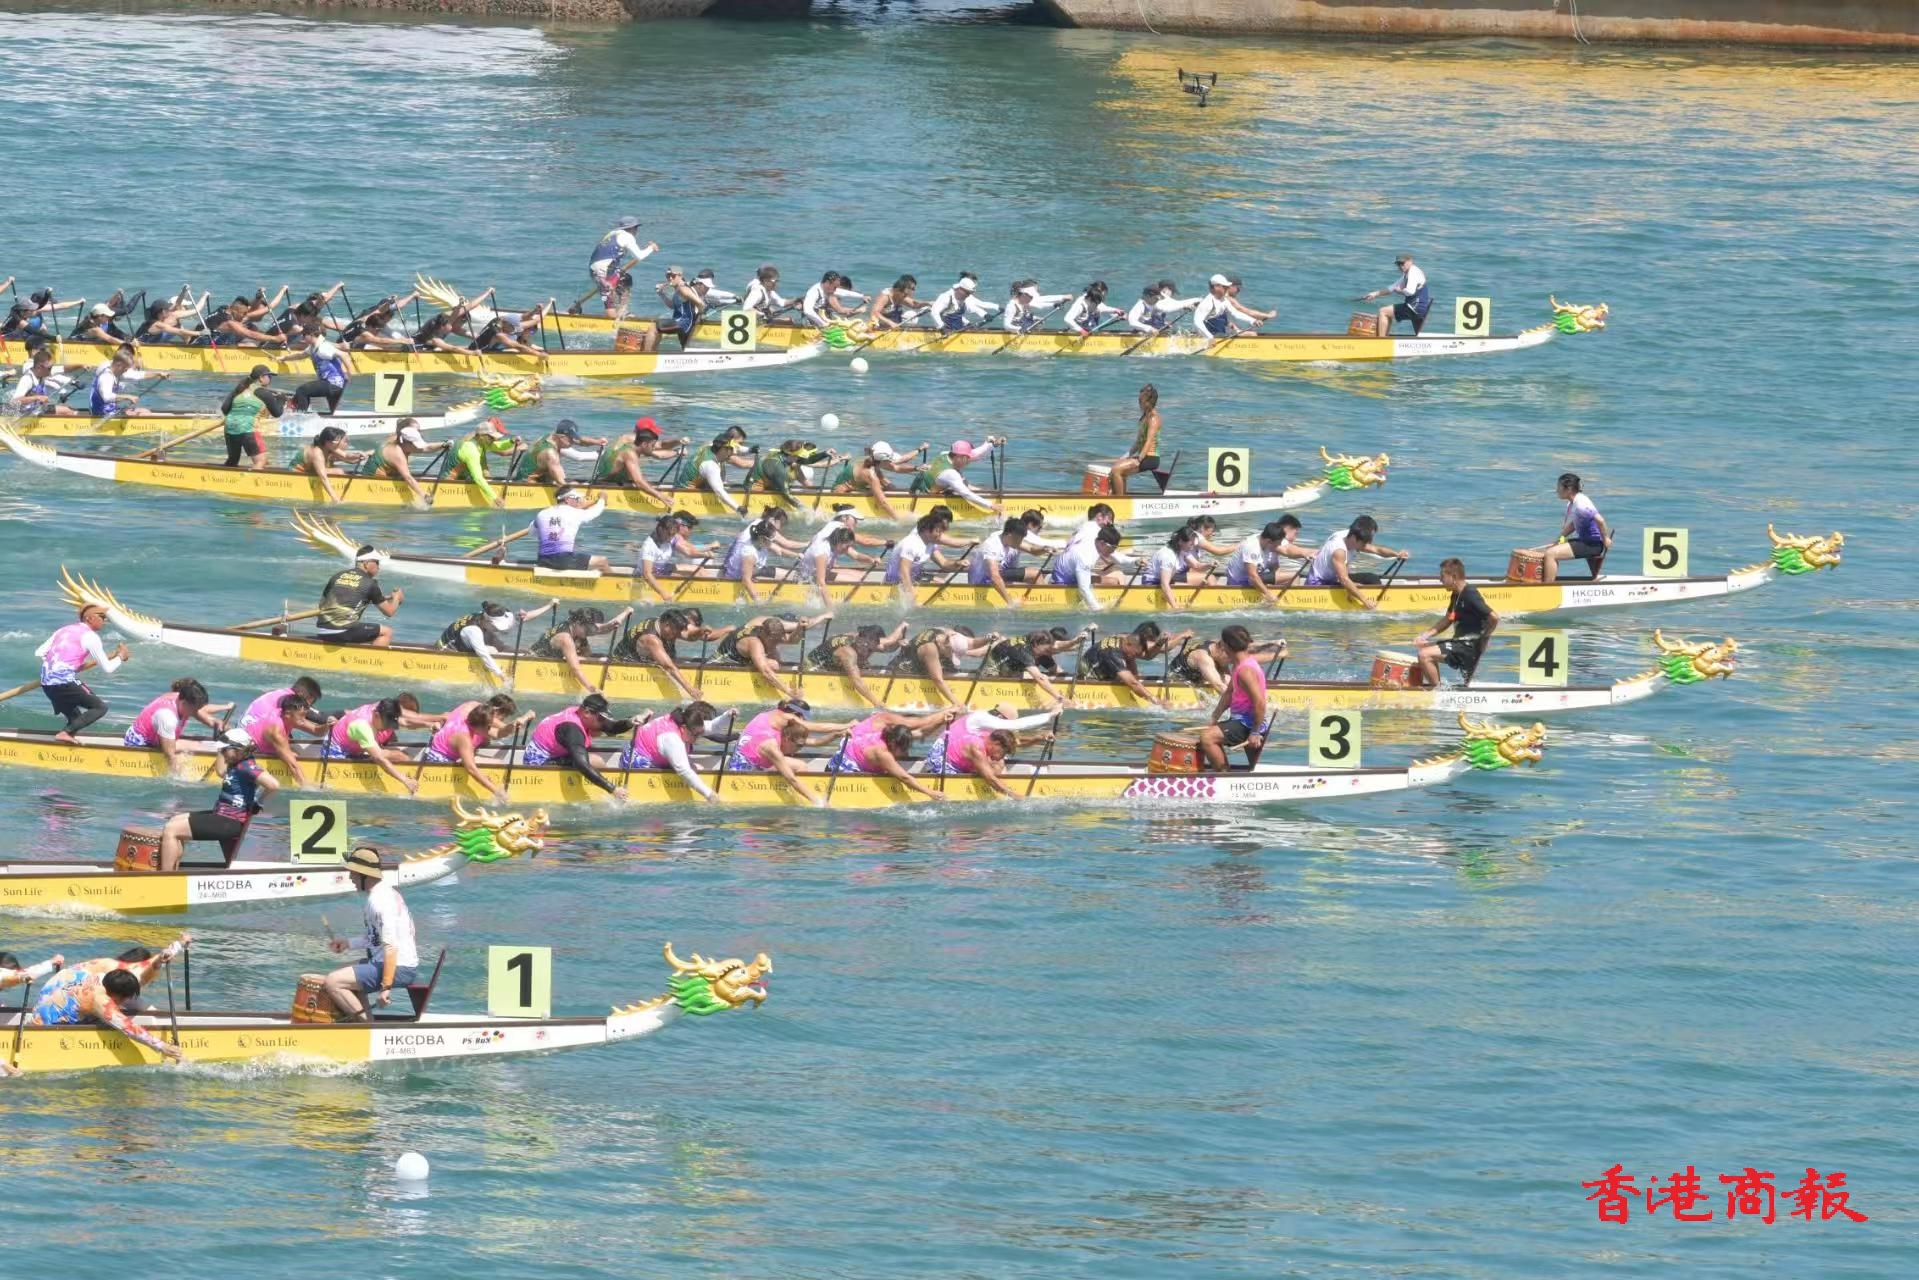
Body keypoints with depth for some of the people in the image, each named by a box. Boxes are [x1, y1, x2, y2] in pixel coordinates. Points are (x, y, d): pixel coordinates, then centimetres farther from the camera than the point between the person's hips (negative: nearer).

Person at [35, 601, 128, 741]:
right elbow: (107, 669, 0)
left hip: (46, 682, 8)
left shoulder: (65, 630, 19)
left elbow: (39, 653, 18)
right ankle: (65, 733, -16)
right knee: (100, 707, -1)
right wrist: (120, 657, 18)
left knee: (76, 718, 22)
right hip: (65, 681, -8)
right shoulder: (90, 636, -2)